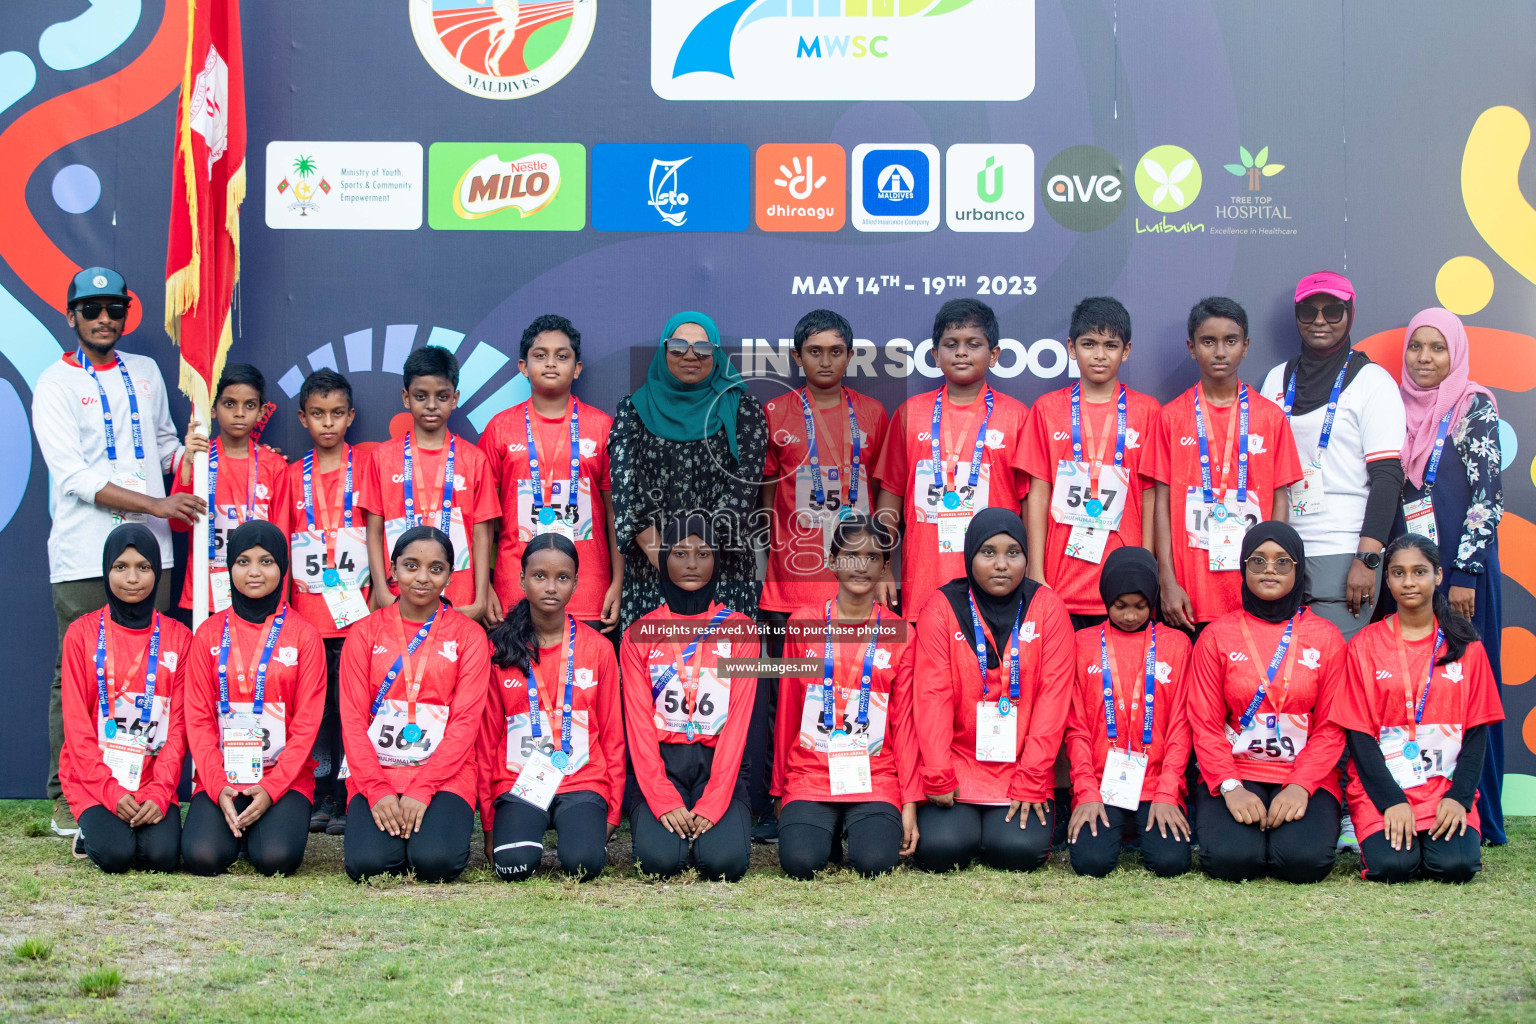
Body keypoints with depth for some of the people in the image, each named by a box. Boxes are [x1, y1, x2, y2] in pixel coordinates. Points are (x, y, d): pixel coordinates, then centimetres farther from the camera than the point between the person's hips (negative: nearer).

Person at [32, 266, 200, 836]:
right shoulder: (55, 385, -2)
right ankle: (67, 799, 4)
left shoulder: (146, 373, 15)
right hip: (83, 558, -5)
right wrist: (154, 503, -17)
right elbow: (74, 475, -11)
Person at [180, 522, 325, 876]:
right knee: (202, 856, -25)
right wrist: (218, 787, -11)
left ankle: (273, 823, 7)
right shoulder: (209, 633, 8)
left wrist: (271, 788, -14)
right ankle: (233, 825, 8)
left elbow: (307, 722, -2)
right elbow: (198, 718, 4)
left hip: (285, 779, -1)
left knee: (277, 858, -27)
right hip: (221, 777, 1)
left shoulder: (303, 635, 3)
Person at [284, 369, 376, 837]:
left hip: (356, 609, -3)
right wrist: (280, 605, 7)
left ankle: (348, 800, 2)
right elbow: (283, 544, 13)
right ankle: (321, 798, 12)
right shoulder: (294, 474, 12)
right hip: (307, 611, 3)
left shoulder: (367, 461, 4)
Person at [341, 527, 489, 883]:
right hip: (376, 772, 1)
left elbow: (466, 720, -3)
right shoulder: (366, 633, 9)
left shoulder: (468, 635, 5)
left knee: (436, 861, -27)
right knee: (367, 863, -25)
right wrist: (376, 789, -14)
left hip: (444, 775, -1)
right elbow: (352, 719, 2)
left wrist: (423, 788, -16)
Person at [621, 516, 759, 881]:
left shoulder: (740, 630, 5)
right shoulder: (639, 635, 6)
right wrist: (663, 800, -15)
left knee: (724, 861, -25)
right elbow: (638, 723, 0)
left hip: (718, 763, 0)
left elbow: (738, 718, -3)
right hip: (661, 761, 0)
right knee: (658, 859, -25)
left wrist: (713, 803, -14)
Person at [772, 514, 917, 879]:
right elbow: (787, 711, 11)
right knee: (800, 862, -25)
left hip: (875, 778, 0)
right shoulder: (803, 623, 6)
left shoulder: (899, 634, 5)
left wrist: (910, 803, -1)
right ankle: (828, 833, 9)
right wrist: (779, 789, 13)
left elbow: (905, 723, 5)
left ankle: (860, 831, 10)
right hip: (809, 777, 0)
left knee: (875, 861, -25)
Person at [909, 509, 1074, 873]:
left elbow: (1052, 695, -6)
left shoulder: (1047, 607, -2)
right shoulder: (942, 607, -2)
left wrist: (1031, 781, -12)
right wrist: (939, 778, -13)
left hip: (1022, 765, 0)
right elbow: (932, 695, -8)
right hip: (958, 759, 0)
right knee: (939, 849, -19)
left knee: (1019, 850, -20)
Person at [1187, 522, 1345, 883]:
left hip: (1305, 776, 1)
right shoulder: (1217, 635, 6)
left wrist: (1301, 786, -13)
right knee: (1230, 858, -28)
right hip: (1233, 774, 0)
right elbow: (1205, 724, 2)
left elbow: (1331, 727, 3)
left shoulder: (1325, 636, 7)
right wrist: (1229, 786, -14)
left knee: (1305, 860, -28)